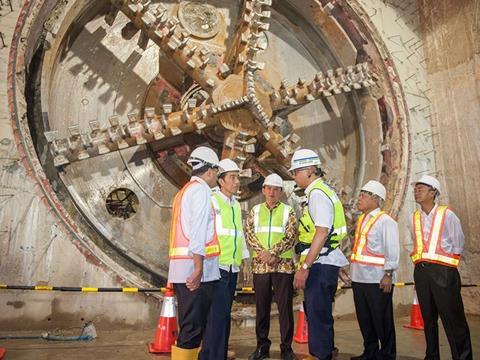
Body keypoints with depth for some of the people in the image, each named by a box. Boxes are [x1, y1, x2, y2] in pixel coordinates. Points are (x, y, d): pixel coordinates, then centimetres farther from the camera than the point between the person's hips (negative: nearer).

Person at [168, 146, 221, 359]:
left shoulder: (185, 190, 22)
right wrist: (198, 268, -20)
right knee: (193, 327, -6)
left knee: (193, 325, 14)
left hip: (182, 269, 10)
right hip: (195, 266, -10)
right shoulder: (201, 189, -6)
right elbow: (198, 231, -16)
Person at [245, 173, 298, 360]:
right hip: (260, 265, 2)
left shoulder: (288, 211, 3)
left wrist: (272, 253, -18)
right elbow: (249, 234, 1)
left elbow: (290, 237, -7)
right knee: (262, 306, 10)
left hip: (283, 265, -2)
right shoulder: (255, 210, 9)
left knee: (285, 306, 3)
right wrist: (264, 253, -14)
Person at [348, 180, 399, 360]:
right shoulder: (361, 220, 16)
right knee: (364, 318, 15)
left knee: (382, 319, 3)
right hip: (359, 278, 8)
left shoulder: (385, 221, -8)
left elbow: (392, 250, -12)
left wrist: (388, 274, -16)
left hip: (377, 279, -8)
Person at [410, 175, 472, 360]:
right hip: (421, 271, 5)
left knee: (452, 317, -4)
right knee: (428, 318, 13)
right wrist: (421, 258, 10)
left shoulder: (447, 215, -4)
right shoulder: (414, 218, 10)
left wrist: (442, 260, 2)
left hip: (442, 271, -5)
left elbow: (458, 244, 0)